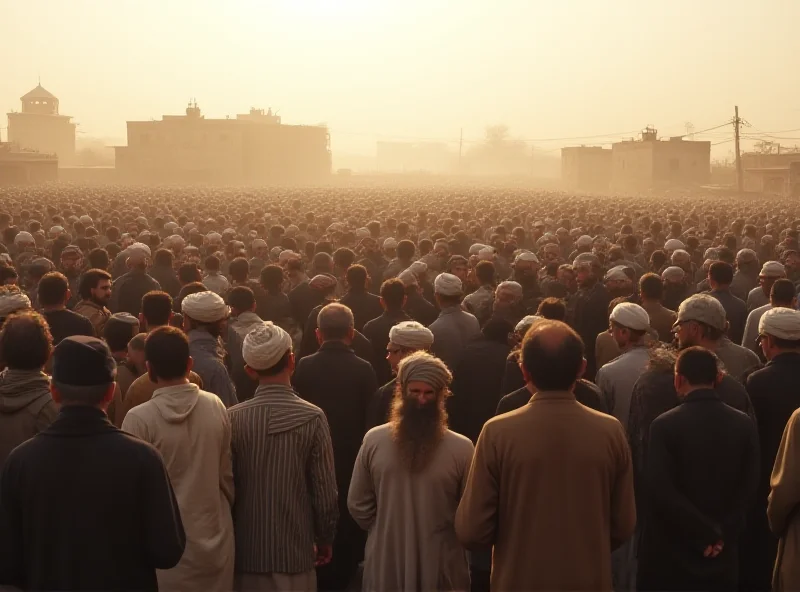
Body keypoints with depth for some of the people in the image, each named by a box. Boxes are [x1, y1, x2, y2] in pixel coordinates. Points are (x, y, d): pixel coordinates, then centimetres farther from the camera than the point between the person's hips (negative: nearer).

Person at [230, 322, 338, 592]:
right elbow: (325, 492, -9)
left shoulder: (233, 418, -7)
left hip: (247, 552, 2)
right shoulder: (312, 418, -12)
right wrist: (325, 539, 7)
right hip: (295, 551, -2)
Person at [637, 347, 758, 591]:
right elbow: (748, 487, -1)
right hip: (722, 551, 3)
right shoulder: (744, 424, -1)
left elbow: (661, 490, -16)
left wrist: (706, 533, -9)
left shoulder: (664, 425, -13)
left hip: (672, 548, -3)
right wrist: (720, 532, -2)